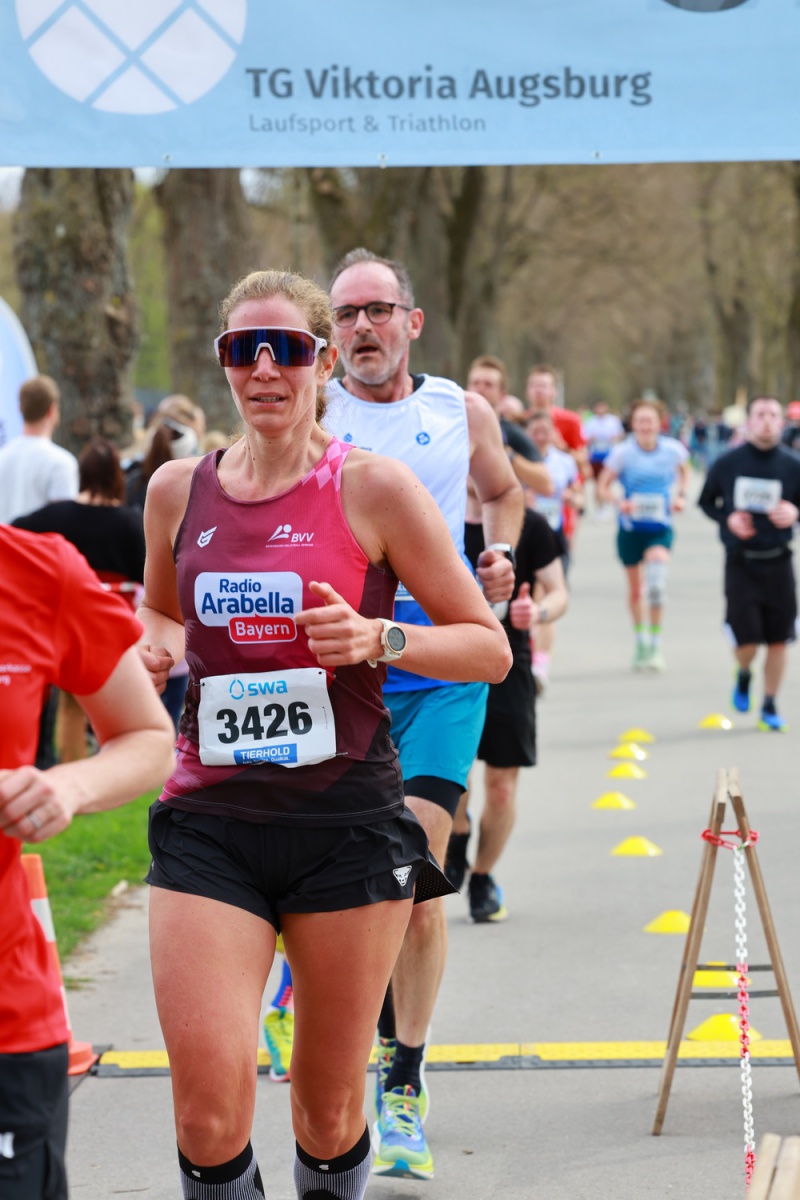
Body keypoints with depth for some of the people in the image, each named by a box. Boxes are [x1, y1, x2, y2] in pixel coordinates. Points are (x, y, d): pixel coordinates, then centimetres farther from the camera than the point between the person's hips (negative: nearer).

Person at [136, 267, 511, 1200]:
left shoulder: (372, 488, -2)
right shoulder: (178, 489, 8)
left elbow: (489, 648, 2)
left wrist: (378, 638, -16)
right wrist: (158, 647, 3)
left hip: (347, 818, -2)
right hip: (209, 818, 2)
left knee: (330, 1112, 7)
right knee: (209, 1110, -11)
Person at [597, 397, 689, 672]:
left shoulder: (673, 450, -4)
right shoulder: (622, 452, -9)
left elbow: (683, 471, 19)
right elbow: (602, 489, -6)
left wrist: (681, 496, 3)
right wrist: (618, 502, -25)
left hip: (661, 528, -1)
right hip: (631, 528, 1)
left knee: (657, 562, -26)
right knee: (635, 588, 12)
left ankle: (656, 642, -18)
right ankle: (640, 639, 36)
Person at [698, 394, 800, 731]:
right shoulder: (727, 463, -3)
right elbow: (706, 501, 9)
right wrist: (727, 518, -10)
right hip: (740, 562, -1)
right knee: (746, 639, -7)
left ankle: (769, 707, 21)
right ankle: (743, 676, 28)